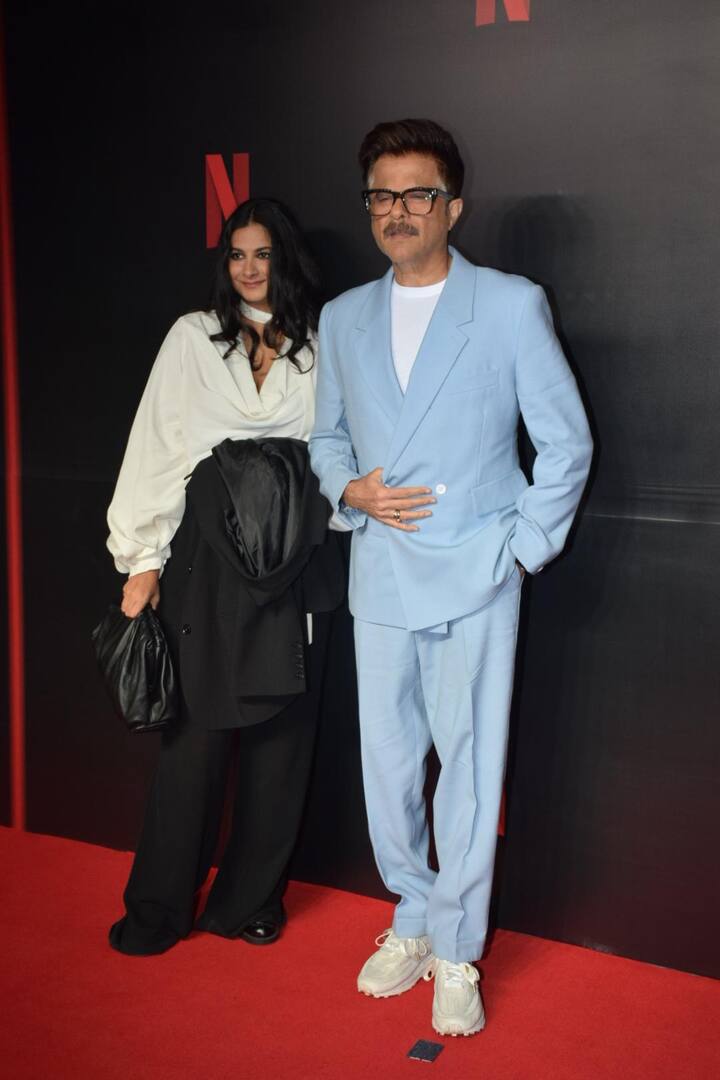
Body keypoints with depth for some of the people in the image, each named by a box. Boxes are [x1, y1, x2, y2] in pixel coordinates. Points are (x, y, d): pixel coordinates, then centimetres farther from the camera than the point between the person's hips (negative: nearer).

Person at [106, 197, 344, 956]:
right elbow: (157, 446, 1)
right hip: (207, 555, -2)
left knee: (280, 729, 6)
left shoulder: (317, 347, 9)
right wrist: (143, 559, -3)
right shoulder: (194, 337, 6)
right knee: (197, 728, 1)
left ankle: (250, 899, 23)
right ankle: (159, 909, 17)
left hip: (293, 561, 2)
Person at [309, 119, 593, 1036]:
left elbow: (567, 442, 0)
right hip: (380, 579, 4)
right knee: (387, 761, 11)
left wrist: (524, 547, -6)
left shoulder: (513, 306, -2)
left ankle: (456, 954, 18)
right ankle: (413, 919, 32)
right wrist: (350, 489, -2)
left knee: (469, 763, 0)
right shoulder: (342, 318, 10)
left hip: (475, 581, -4)